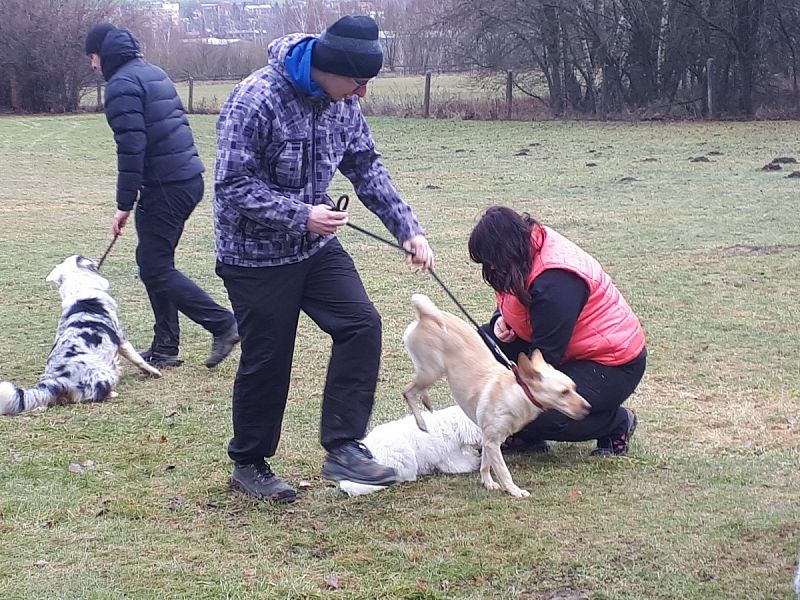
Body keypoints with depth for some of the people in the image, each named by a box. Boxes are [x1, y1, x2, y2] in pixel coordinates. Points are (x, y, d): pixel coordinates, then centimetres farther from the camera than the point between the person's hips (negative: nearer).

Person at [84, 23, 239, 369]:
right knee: (153, 260, 16)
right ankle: (165, 347, 19)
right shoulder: (155, 74, 18)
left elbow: (131, 148, -19)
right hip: (189, 178, 10)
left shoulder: (122, 85, -12)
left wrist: (124, 205, -16)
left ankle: (223, 324, -6)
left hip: (164, 186, -10)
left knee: (155, 268, -3)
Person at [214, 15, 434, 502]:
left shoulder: (341, 103, -3)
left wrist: (409, 228, -4)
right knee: (267, 360, 2)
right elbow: (233, 186, -24)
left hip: (316, 245, 6)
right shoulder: (255, 100, -25)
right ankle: (249, 464, 22)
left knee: (361, 324, -8)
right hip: (257, 255, -6)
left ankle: (343, 448, -1)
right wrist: (301, 215, -32)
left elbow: (368, 168, 5)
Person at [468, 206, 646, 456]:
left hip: (613, 365, -10)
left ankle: (618, 423, 0)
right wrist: (501, 321, -8)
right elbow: (510, 301, 16)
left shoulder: (556, 282, -31)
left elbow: (545, 357, -26)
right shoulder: (529, 247, -4)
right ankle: (525, 436, 0)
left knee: (534, 415, -26)